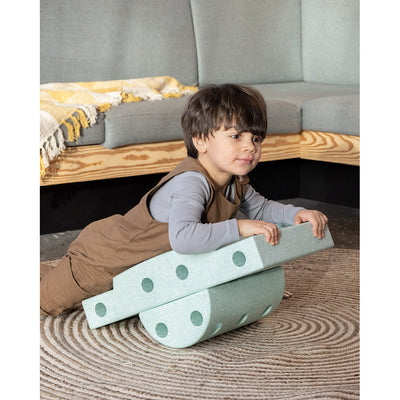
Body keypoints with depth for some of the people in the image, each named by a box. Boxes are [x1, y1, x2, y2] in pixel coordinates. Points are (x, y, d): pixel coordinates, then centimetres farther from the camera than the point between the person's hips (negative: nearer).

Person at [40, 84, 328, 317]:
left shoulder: (235, 182, -10)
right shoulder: (191, 183, -39)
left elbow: (260, 208, 9)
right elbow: (183, 237, -55)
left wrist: (296, 213, -9)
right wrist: (239, 227, -52)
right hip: (105, 256, -8)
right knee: (46, 302, 4)